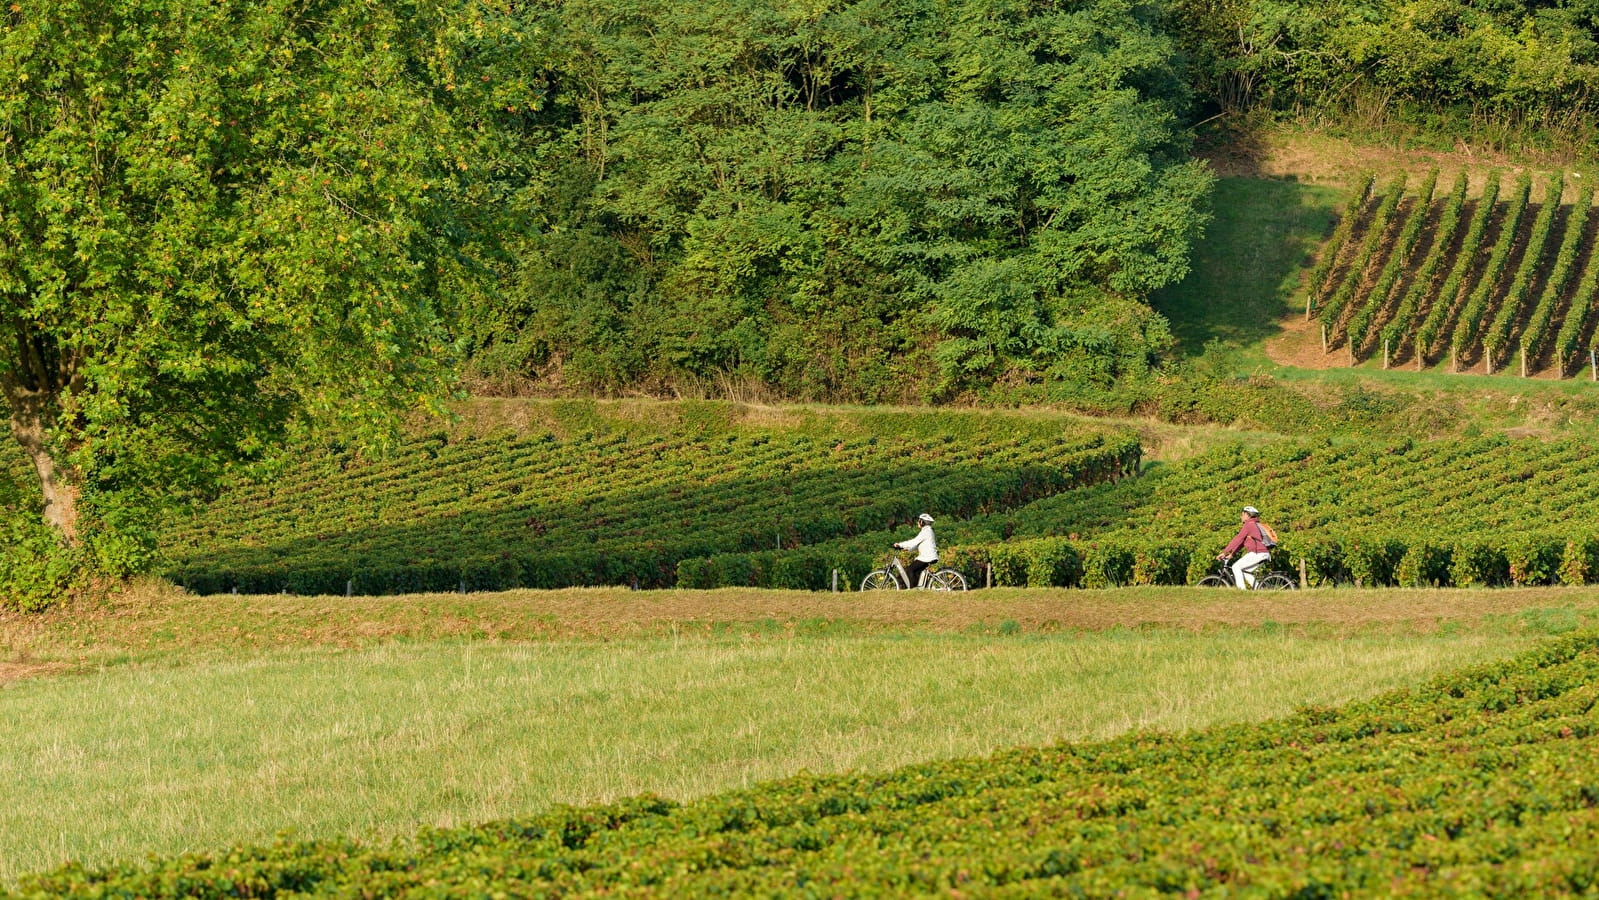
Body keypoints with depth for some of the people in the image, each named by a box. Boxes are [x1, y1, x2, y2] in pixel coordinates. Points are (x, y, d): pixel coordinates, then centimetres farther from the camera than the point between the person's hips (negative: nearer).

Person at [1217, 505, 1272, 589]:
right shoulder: (1255, 525, 24)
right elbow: (1241, 542, 25)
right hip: (1264, 554, 9)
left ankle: (1242, 589, -9)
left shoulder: (1249, 525, -6)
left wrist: (1224, 552, -6)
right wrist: (1231, 554, 23)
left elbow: (1238, 539, -9)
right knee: (1245, 571, 18)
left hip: (1257, 553, -9)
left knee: (1236, 567, -3)